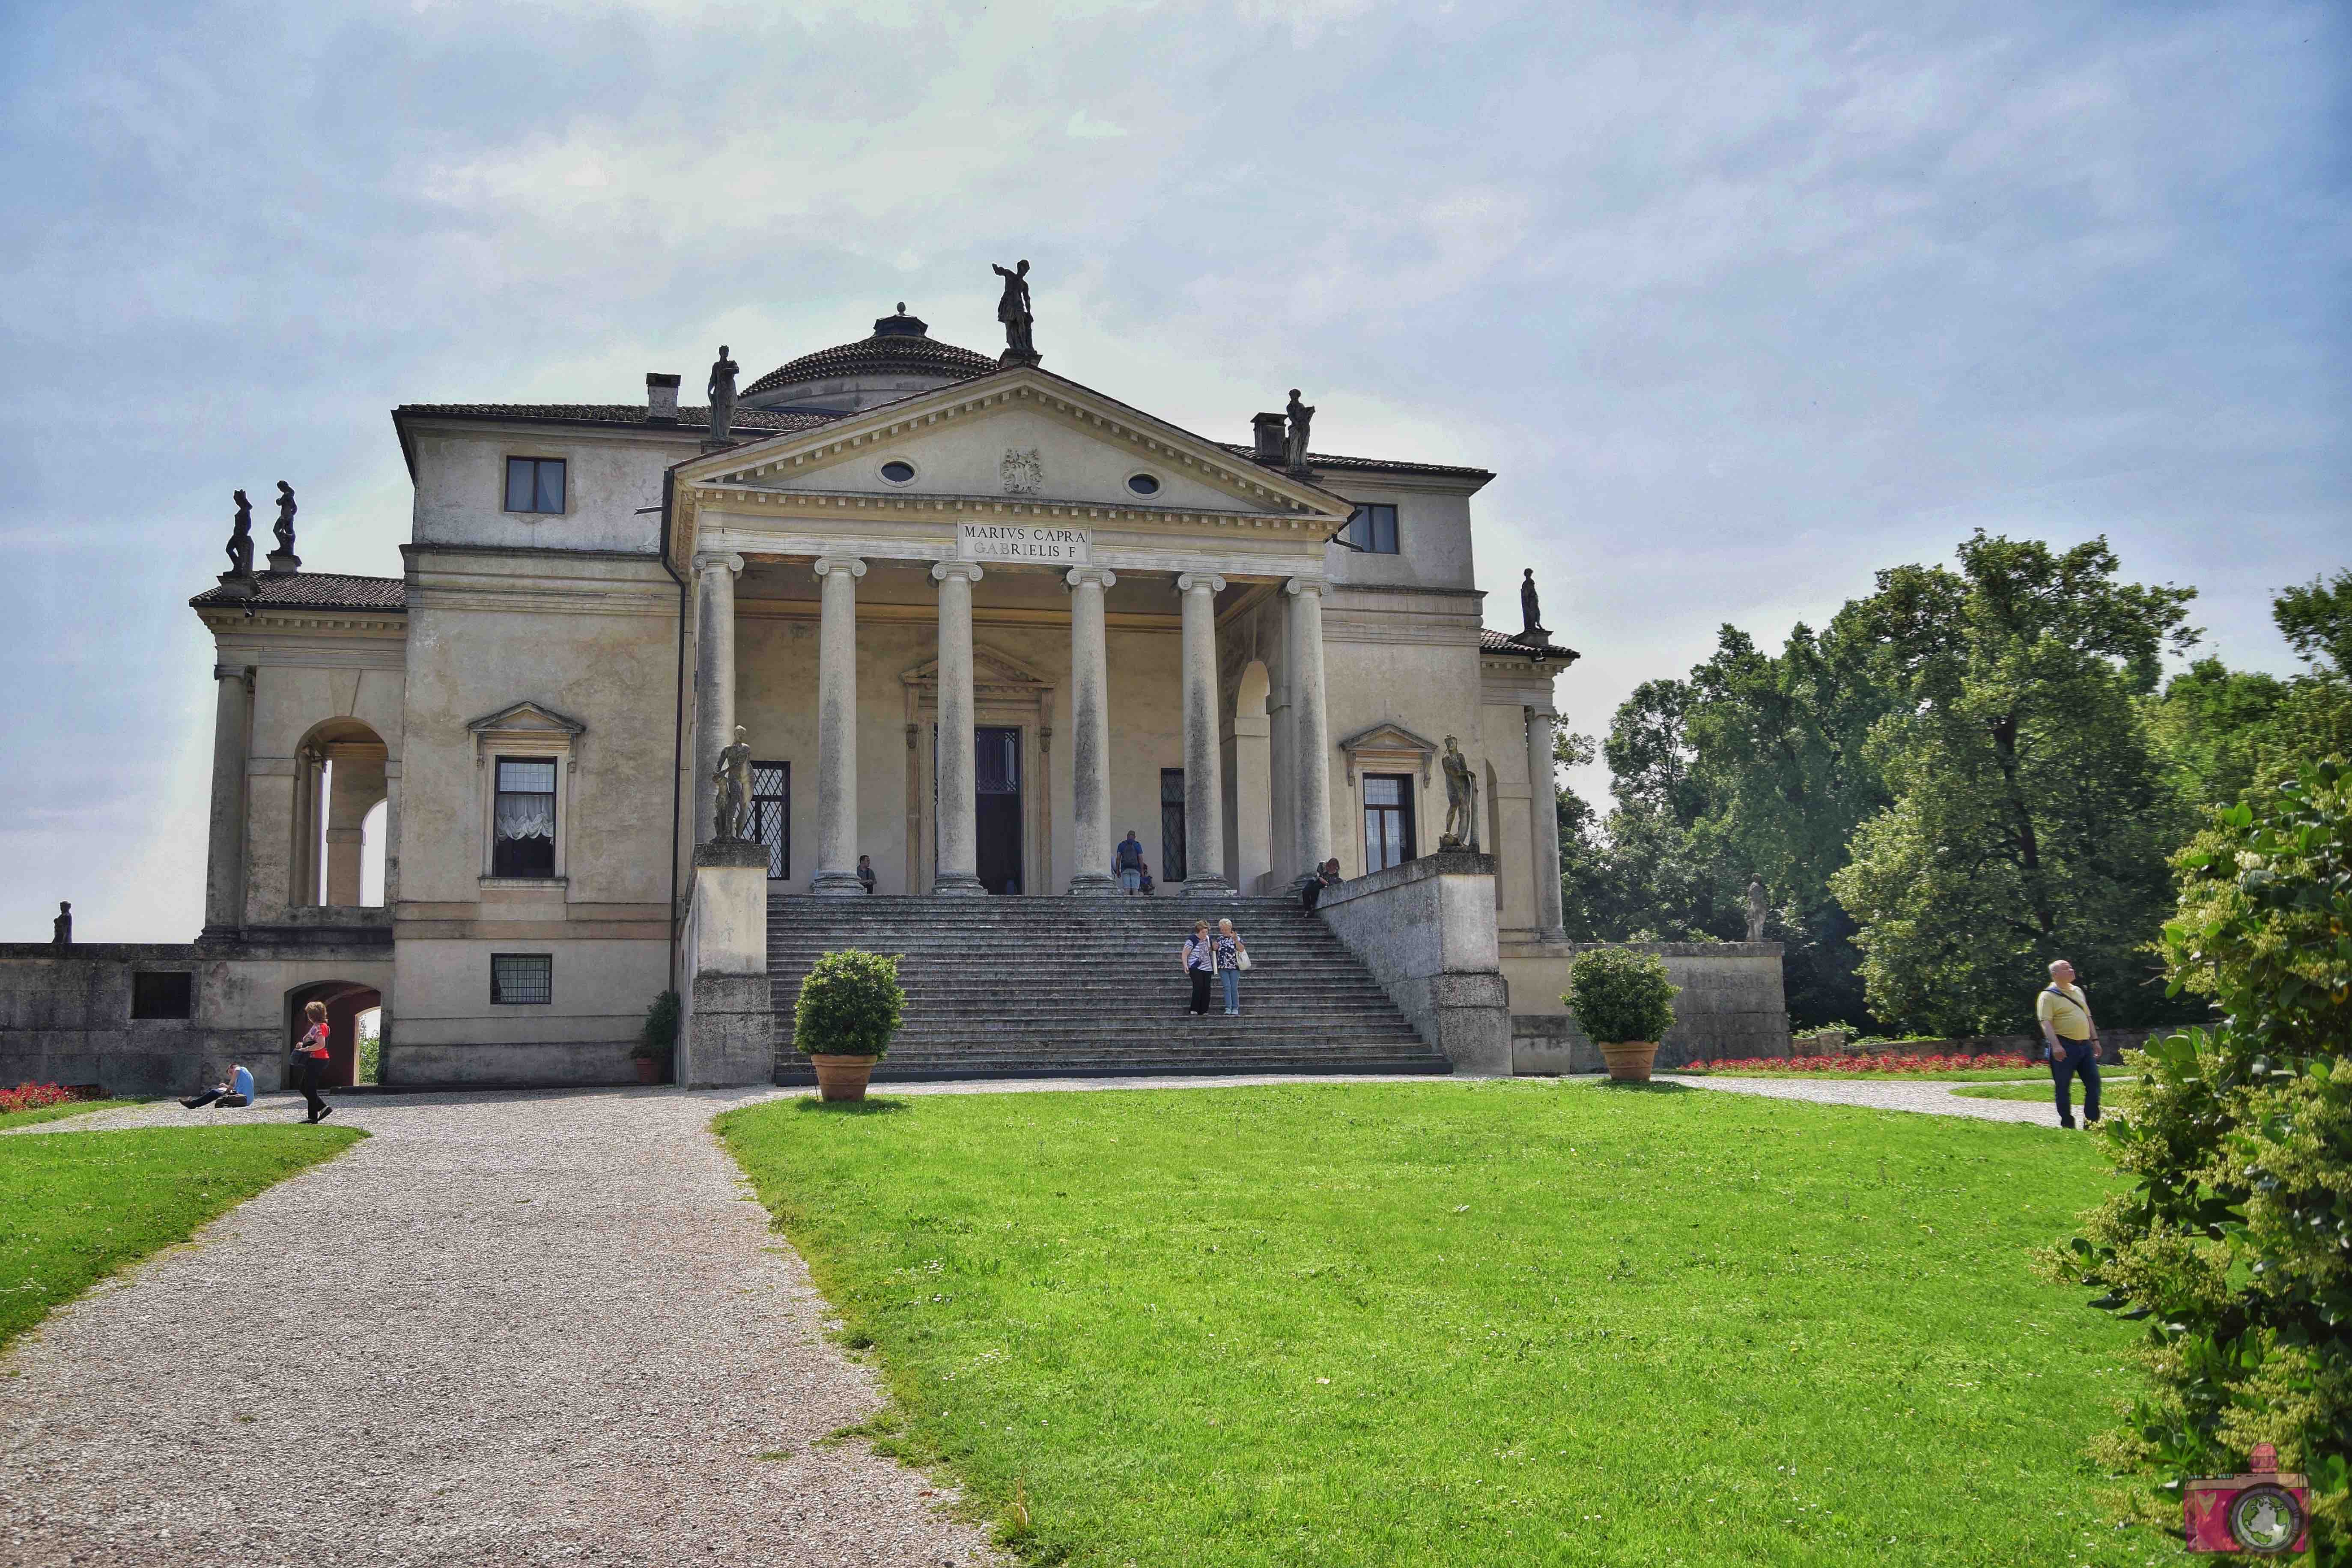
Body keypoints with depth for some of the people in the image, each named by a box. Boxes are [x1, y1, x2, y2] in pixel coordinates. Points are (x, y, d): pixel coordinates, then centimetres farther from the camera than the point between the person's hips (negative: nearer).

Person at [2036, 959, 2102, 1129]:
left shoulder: (2078, 991, 18)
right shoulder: (2048, 996, -6)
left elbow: (2088, 1018, 24)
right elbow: (2046, 1023, -15)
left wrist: (2095, 1040, 17)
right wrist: (2055, 1045, -27)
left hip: (2085, 1045, 7)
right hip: (2065, 1047, -7)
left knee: (2093, 1082, 4)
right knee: (2062, 1087, -2)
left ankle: (2092, 1123, 11)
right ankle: (2067, 1125, 7)